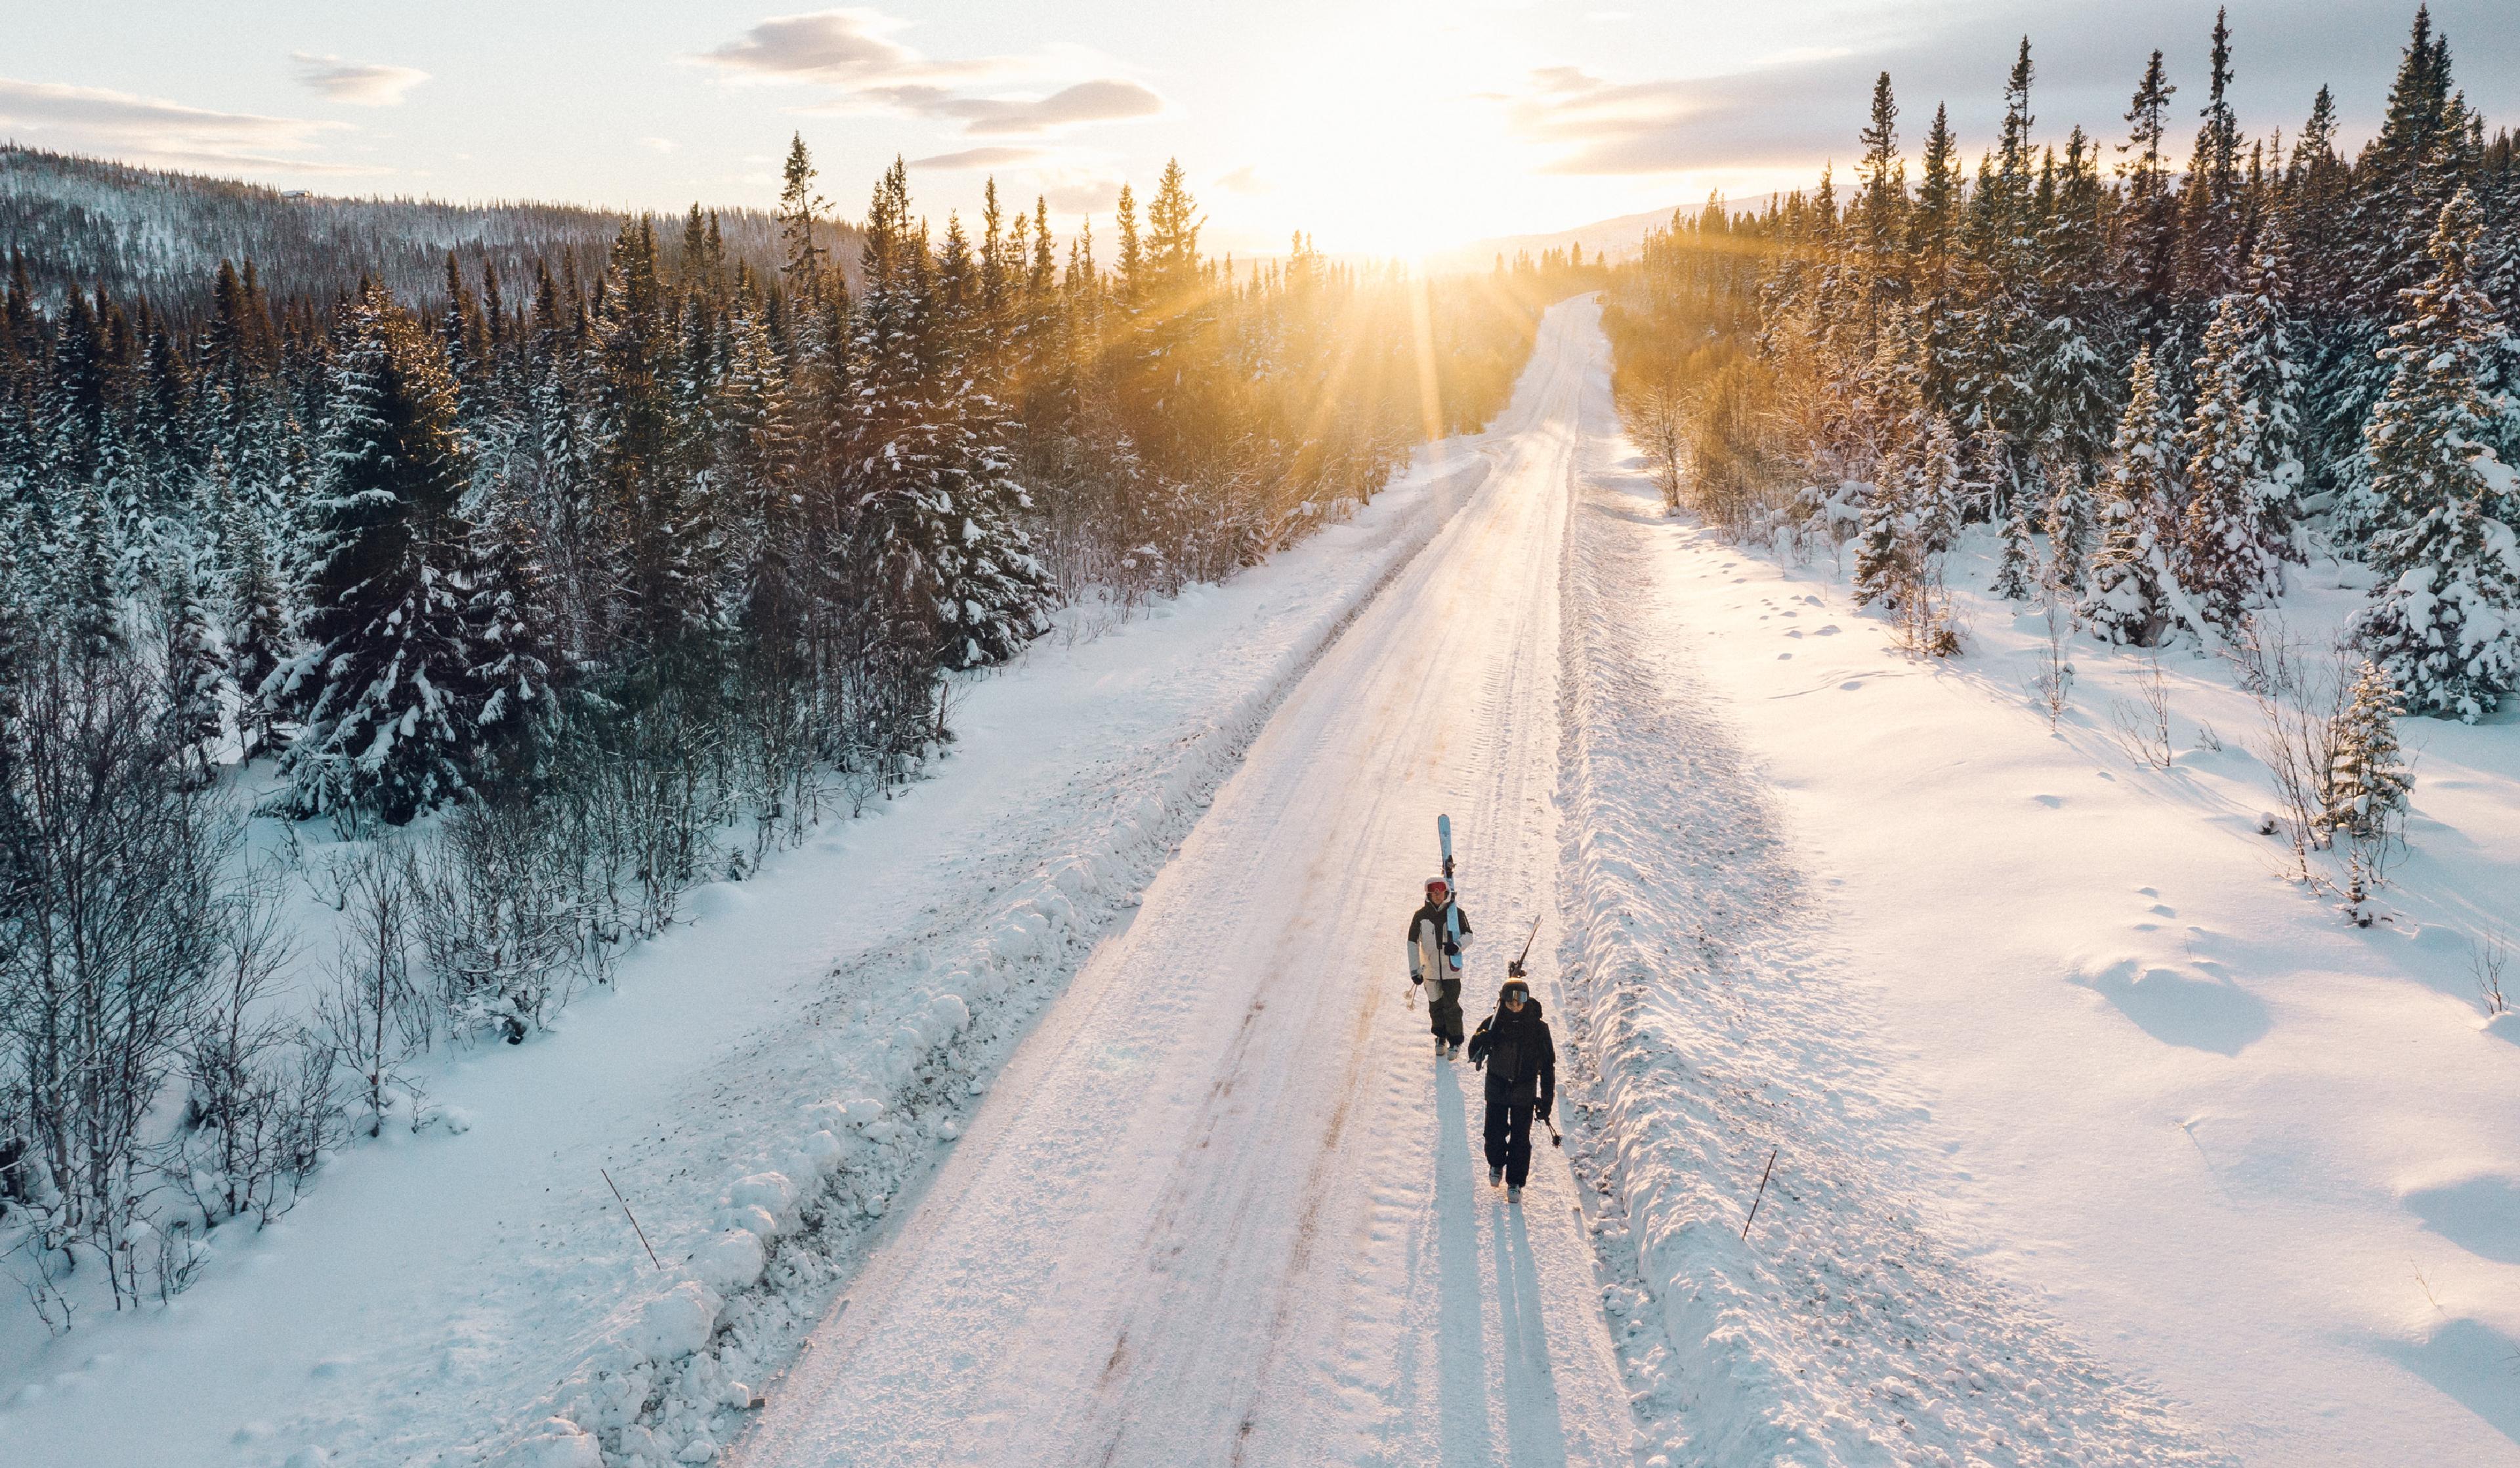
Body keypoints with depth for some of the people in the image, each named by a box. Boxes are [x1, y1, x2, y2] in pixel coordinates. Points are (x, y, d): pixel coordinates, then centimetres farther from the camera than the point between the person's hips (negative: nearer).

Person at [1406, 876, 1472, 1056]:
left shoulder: (1456, 913, -4)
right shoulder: (1421, 915, -3)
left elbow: (1468, 935, 2)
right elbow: (1412, 942, -1)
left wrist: (1457, 945, -21)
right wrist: (1414, 970, -5)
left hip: (1451, 968, -2)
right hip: (1430, 968, 2)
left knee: (1451, 1005, -4)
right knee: (1435, 1005, 11)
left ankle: (1455, 1041, 13)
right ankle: (1441, 1038, 30)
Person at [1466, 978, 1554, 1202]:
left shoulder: (1538, 1028, -10)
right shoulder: (1493, 1023, -8)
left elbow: (1548, 1065, -3)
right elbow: (1474, 1054, -7)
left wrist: (1547, 1099, -4)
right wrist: (1484, 1039, -31)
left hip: (1524, 1093, -1)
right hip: (1497, 1089, 1)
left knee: (1520, 1139, 3)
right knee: (1494, 1134, 6)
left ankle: (1515, 1183, 20)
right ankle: (1496, 1164, 38)